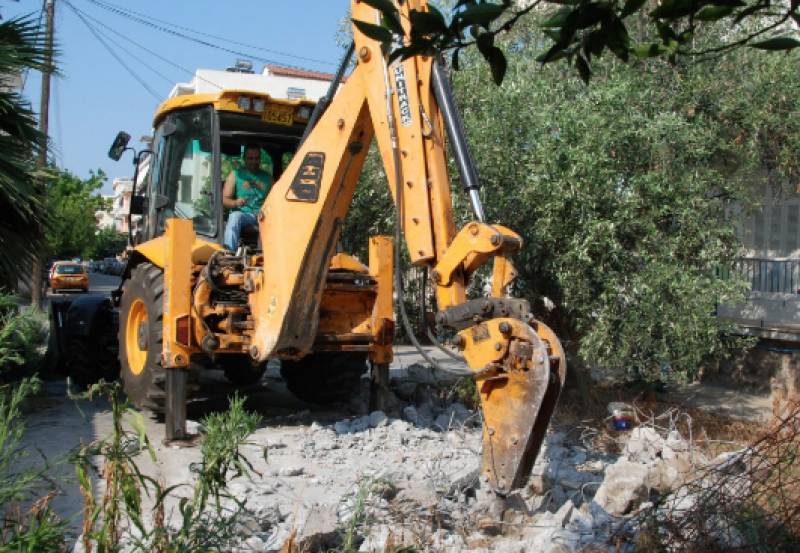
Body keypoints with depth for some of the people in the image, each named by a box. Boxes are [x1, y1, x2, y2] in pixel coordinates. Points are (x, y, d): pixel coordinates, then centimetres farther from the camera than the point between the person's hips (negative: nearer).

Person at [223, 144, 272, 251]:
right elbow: (224, 200, 6)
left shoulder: (267, 177, 20)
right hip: (242, 213, -1)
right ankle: (229, 252, -48)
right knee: (234, 216, -37)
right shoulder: (235, 175, 13)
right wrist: (235, 203, -17)